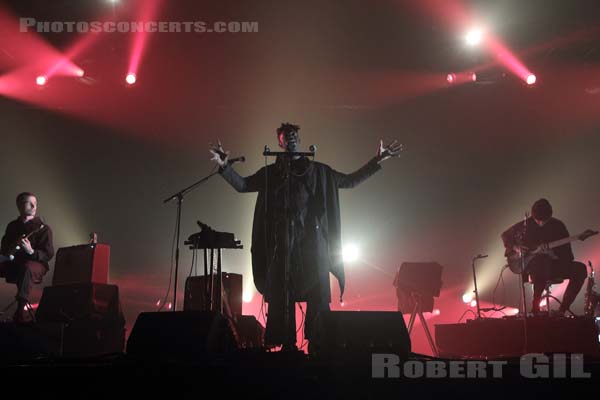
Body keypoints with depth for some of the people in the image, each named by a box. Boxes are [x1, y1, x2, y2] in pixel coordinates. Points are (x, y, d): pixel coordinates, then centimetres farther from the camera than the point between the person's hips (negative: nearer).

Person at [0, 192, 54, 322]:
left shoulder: (43, 228, 1)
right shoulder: (12, 226, 16)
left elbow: (48, 254, -5)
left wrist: (31, 252, -23)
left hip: (34, 262, -5)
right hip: (12, 263, 5)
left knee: (27, 268, -41)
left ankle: (20, 309, -49)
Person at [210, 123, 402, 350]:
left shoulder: (318, 171, 15)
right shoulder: (270, 173, 15)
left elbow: (350, 181, 19)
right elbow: (242, 185, 11)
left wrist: (376, 162, 11)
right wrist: (225, 166, -5)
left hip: (313, 240, 0)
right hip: (282, 240, 0)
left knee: (318, 294, -6)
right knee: (282, 295, -2)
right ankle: (287, 344, 4)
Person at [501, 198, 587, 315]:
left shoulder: (558, 226, 0)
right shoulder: (525, 225, -3)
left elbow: (567, 253, -1)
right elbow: (505, 235, 11)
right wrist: (515, 247, -6)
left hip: (553, 265, 3)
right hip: (532, 265, -3)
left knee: (580, 269, -22)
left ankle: (562, 310, -16)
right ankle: (535, 307, -20)